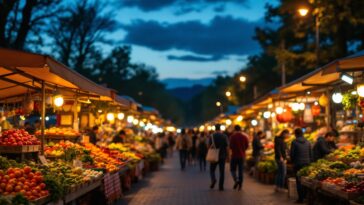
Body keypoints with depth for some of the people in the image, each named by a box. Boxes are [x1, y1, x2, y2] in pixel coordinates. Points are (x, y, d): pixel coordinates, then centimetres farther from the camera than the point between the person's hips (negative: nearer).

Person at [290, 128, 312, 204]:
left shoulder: (294, 142, -9)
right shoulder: (308, 142, 4)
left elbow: (292, 154, -6)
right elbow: (311, 154, 7)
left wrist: (293, 161, 10)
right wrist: (310, 162, 16)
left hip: (298, 164, -4)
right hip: (307, 163, 4)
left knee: (299, 181, 2)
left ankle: (301, 198, 2)